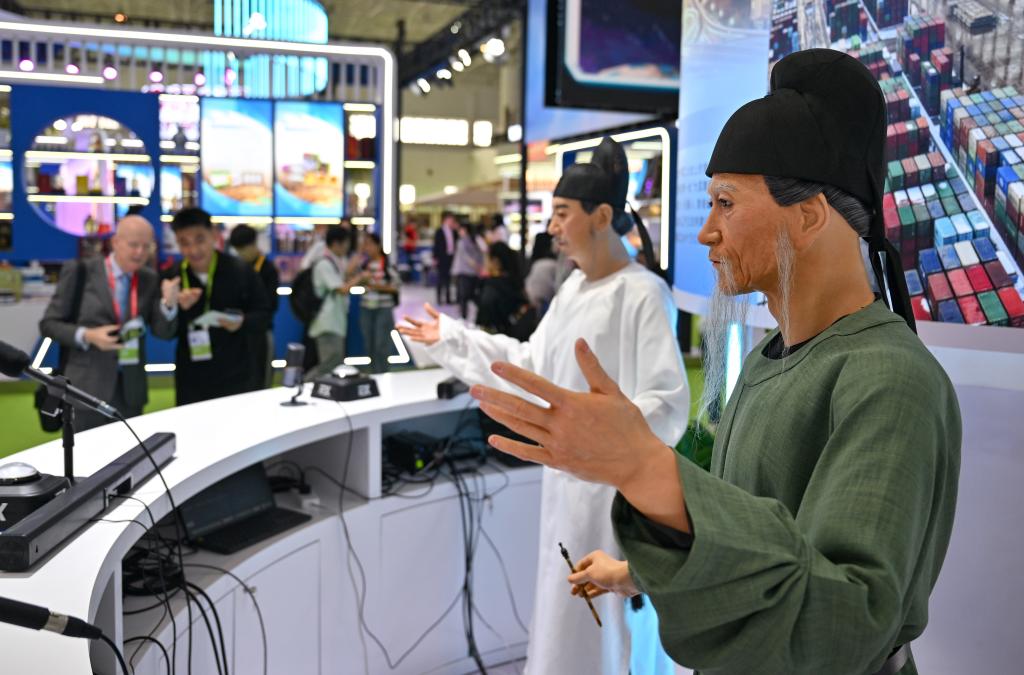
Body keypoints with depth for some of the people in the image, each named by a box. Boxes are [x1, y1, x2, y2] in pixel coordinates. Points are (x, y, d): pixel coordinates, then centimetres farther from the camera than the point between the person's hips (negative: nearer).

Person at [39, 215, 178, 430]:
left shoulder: (150, 280, 5)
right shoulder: (81, 273, -4)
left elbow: (164, 332, 0)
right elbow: (49, 324, -1)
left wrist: (169, 303, -19)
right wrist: (87, 336, -18)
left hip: (131, 389, 3)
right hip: (87, 387, -3)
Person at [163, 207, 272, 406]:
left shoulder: (241, 271, -6)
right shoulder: (173, 277, 0)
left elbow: (264, 316, -1)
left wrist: (242, 323, -21)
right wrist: (178, 308, -19)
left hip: (234, 378, -2)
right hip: (190, 381, 2)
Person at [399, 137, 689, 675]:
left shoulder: (643, 293, -18)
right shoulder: (574, 287, 9)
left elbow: (666, 401, -23)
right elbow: (532, 363, 14)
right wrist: (450, 339, 13)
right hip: (567, 470, 9)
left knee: (598, 616, 3)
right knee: (563, 608, 21)